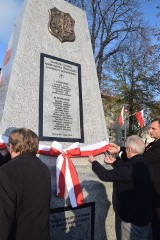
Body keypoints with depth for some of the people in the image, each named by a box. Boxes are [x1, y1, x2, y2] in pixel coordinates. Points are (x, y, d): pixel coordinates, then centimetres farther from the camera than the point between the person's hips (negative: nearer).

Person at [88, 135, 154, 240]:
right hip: (147, 215, 8)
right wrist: (115, 161, 22)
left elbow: (105, 175, -17)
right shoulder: (146, 164, -4)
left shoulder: (128, 169, -31)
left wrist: (94, 162, -1)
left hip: (132, 218, -7)